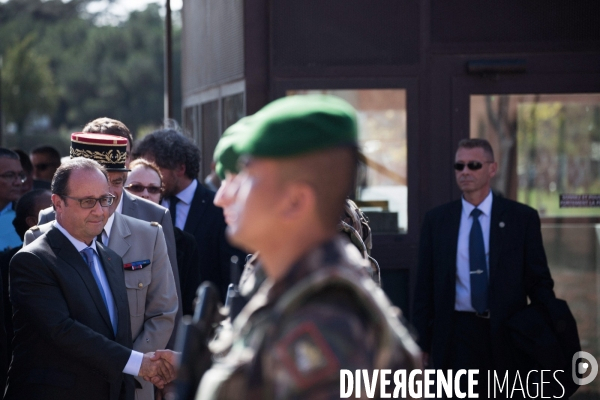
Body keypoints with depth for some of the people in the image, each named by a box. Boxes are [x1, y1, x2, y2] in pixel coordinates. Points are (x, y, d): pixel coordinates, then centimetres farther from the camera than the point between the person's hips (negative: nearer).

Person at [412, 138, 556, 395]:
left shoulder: (522, 218, 2)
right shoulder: (436, 220, 6)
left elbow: (539, 279, 3)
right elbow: (425, 285, 8)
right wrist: (422, 342, 4)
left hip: (507, 335, -1)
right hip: (455, 335, 1)